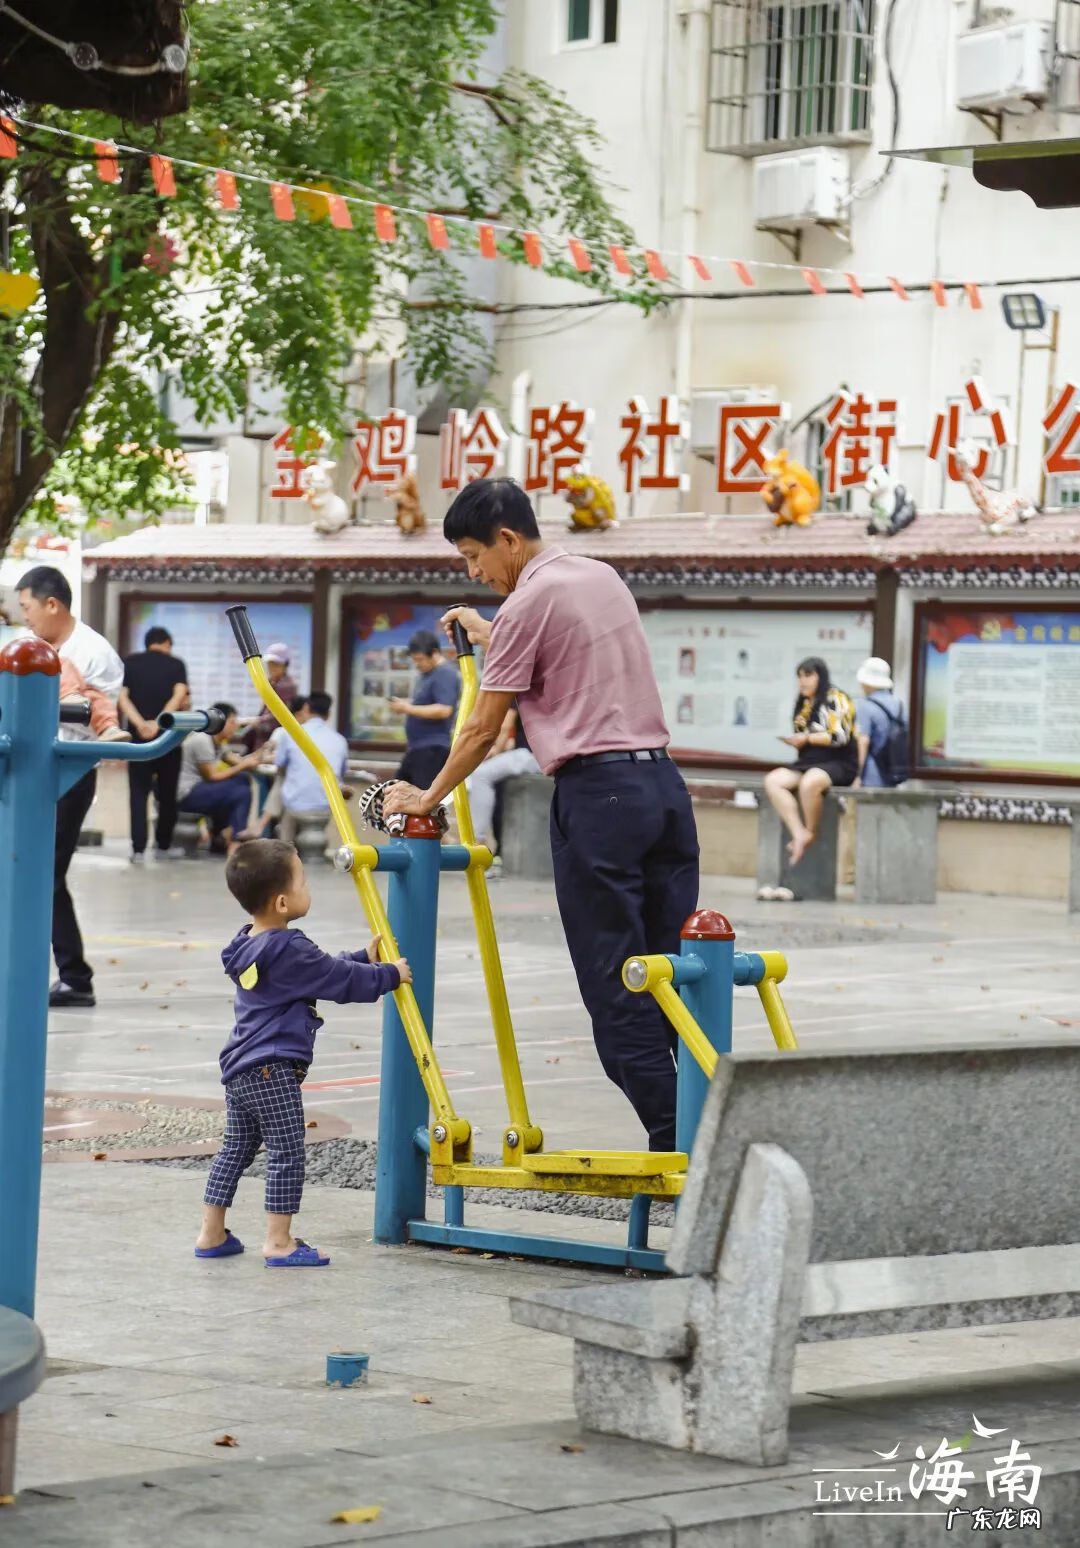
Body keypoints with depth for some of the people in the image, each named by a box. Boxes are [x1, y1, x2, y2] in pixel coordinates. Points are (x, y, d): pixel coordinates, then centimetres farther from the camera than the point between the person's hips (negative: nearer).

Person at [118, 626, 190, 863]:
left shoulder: (129, 662, 7)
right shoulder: (176, 664, 3)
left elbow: (122, 697, -6)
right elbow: (179, 696, -13)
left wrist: (140, 723, -16)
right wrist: (158, 722, -19)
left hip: (138, 736, 1)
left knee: (138, 793, 3)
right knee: (167, 792, 13)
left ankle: (138, 849, -6)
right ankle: (163, 845, 21)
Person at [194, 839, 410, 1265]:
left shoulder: (249, 946, 14)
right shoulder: (289, 950, -17)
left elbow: (324, 968, 23)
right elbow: (341, 980, -11)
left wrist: (365, 958, 23)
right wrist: (390, 975, 3)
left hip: (239, 1069, 10)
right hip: (272, 1070, -10)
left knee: (235, 1149, 16)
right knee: (286, 1153, -4)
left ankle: (212, 1234, 21)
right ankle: (279, 1242, -4)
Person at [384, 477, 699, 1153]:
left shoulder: (528, 602, -7)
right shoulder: (602, 576, 17)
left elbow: (483, 730, -3)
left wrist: (427, 798, 8)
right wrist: (488, 634, 39)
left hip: (597, 792, -8)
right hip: (663, 782, 8)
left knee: (613, 982, -2)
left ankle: (672, 1135, -5)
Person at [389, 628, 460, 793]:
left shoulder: (445, 674, -13)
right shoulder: (425, 674, 17)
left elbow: (444, 710, -24)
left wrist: (408, 709, -21)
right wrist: (404, 706, 14)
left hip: (432, 749, -11)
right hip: (416, 747, 11)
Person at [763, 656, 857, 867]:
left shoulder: (835, 698, -3)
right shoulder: (805, 704, 19)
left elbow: (840, 737, -13)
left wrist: (807, 738, -11)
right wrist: (794, 741, 4)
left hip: (838, 764, -8)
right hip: (808, 762, 8)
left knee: (809, 783, -40)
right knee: (773, 781, -20)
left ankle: (811, 834, -20)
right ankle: (799, 834, -29)